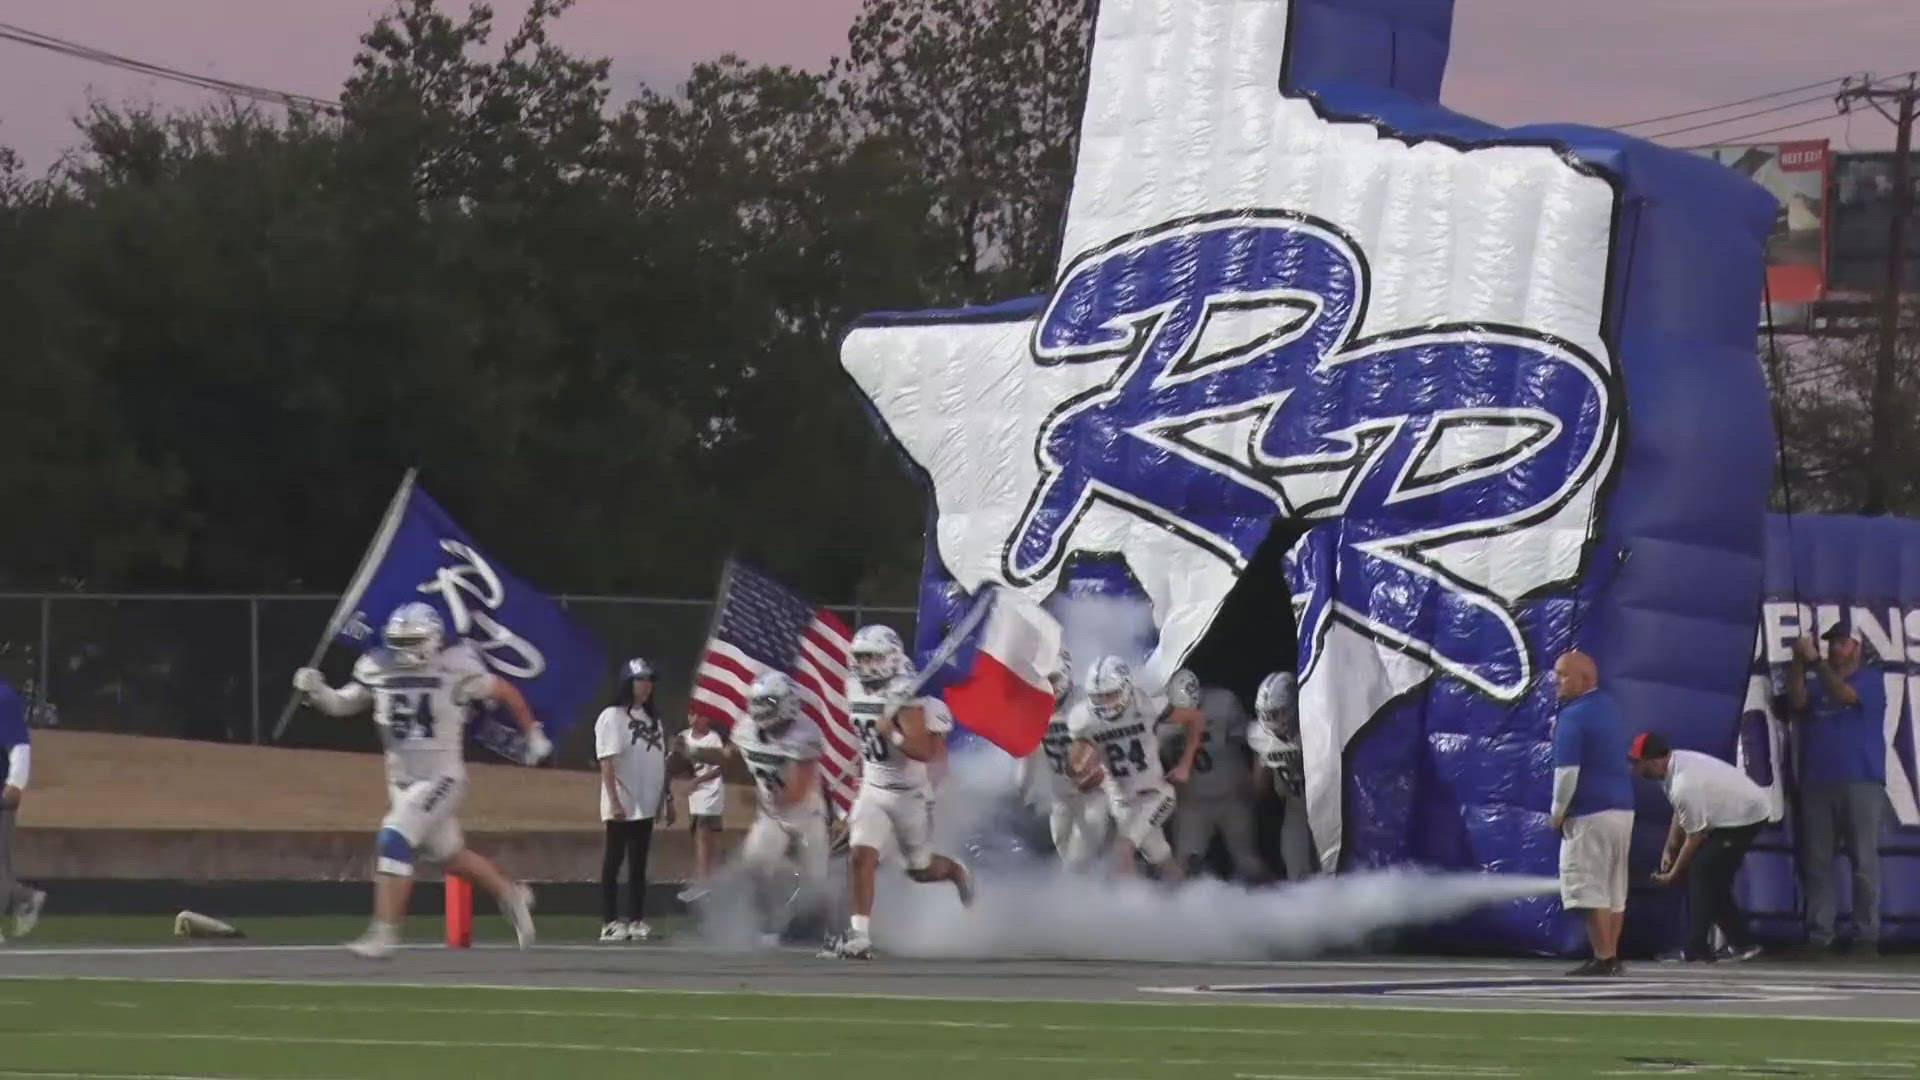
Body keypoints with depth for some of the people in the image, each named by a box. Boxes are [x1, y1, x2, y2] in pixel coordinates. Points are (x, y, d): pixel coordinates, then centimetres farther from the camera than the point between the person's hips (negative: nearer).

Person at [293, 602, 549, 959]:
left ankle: (384, 933, -17)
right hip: (402, 780, 6)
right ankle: (511, 895, 41)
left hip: (441, 778, -6)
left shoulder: (455, 668, -14)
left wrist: (534, 735, 7)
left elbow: (506, 691, -1)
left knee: (394, 842, -20)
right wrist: (316, 691, -10)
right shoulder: (377, 669, -1)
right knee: (451, 856, 17)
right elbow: (342, 705, 11)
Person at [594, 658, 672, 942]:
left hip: (646, 805, 7)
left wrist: (668, 799, 14)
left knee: (639, 865, 10)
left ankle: (637, 921, 13)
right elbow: (607, 762, -15)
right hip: (622, 806, -7)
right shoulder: (612, 717, -9)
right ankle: (611, 923, -1)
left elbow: (660, 763, 16)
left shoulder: (652, 718, 14)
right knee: (613, 863, -2)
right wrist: (614, 801, -22)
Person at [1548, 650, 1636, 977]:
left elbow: (1567, 770, -19)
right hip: (1623, 808, 9)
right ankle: (1611, 956, 13)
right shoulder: (1609, 707, 14)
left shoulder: (1574, 716, -13)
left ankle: (1603, 958, -11)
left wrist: (1558, 812, -7)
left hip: (1590, 813, -9)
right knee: (1615, 889, 11)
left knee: (1589, 888, -7)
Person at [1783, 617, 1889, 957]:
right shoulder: (1816, 684, 18)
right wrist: (1798, 664, -13)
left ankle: (1867, 936, -8)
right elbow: (1798, 700, -2)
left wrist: (1816, 662, -15)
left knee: (1864, 862, -7)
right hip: (1817, 785, 4)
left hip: (1861, 784, -4)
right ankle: (1818, 936, 2)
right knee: (1816, 864, 1)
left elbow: (1844, 694, -12)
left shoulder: (1870, 679, 6)